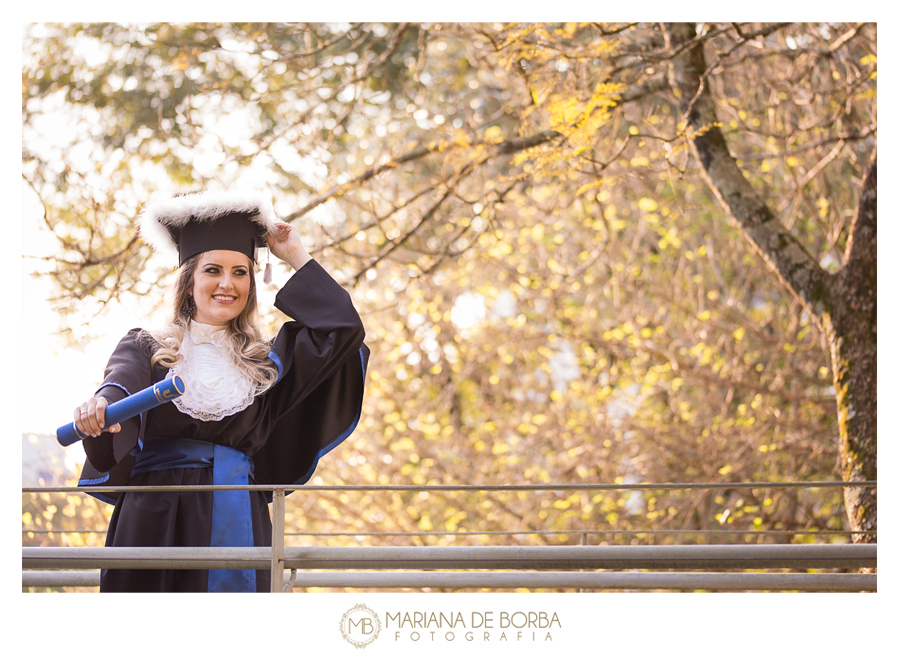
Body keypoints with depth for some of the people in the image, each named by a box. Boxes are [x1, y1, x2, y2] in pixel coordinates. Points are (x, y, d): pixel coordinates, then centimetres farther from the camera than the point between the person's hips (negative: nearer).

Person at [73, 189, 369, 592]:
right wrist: (102, 403, -34)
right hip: (155, 525, -1)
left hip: (237, 527, 1)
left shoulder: (264, 362, 18)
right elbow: (123, 381, -9)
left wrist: (298, 259, 16)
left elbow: (343, 330, 8)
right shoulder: (146, 348, 13)